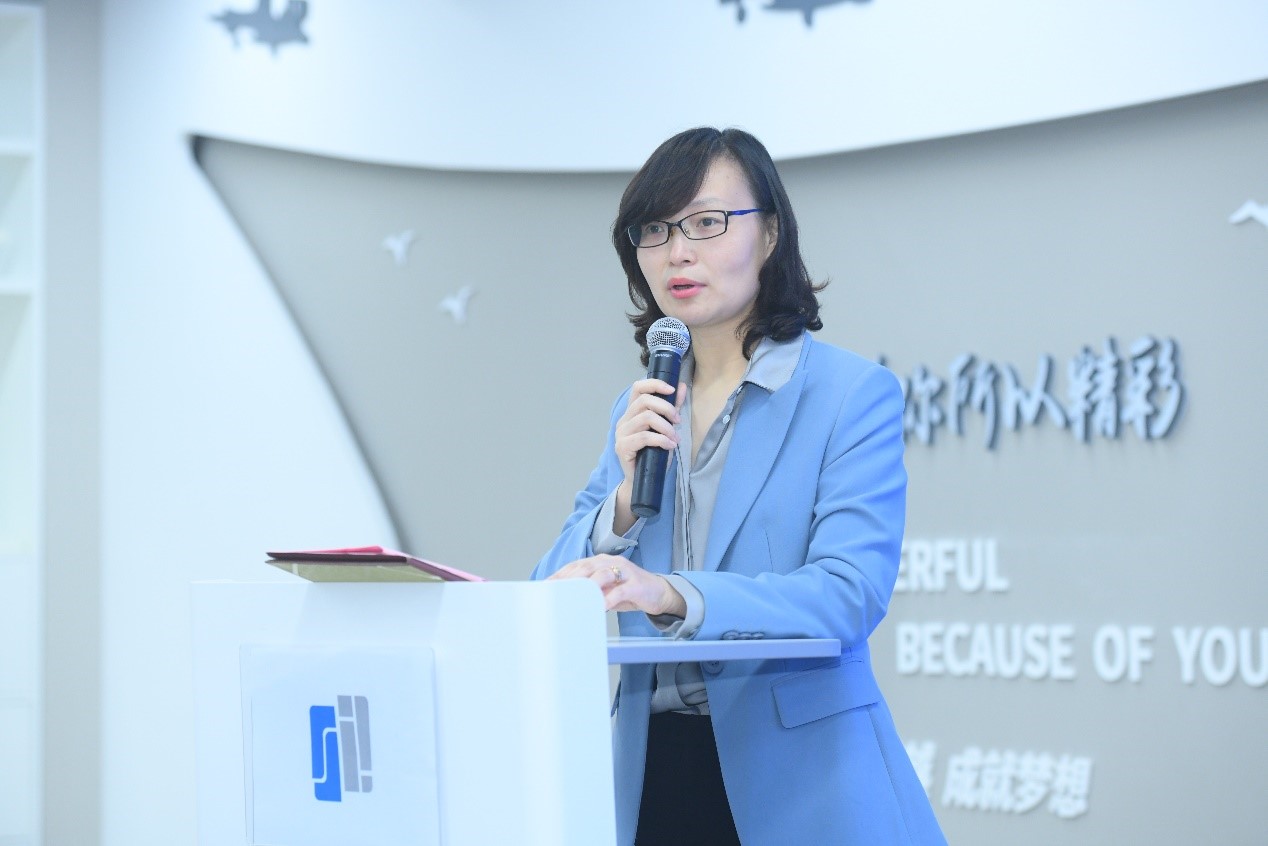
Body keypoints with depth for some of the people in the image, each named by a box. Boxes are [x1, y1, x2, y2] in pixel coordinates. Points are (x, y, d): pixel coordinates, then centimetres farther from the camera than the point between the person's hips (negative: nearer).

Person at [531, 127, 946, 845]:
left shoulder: (855, 394, -6)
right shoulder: (642, 411, 11)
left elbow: (851, 591, -19)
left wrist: (670, 594, -33)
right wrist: (628, 495, -12)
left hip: (798, 778, -4)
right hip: (654, 773, 5)